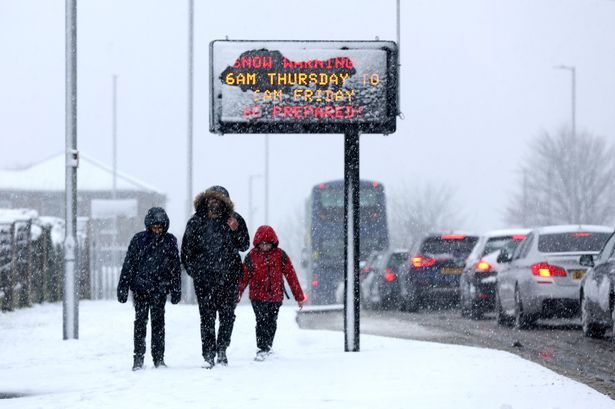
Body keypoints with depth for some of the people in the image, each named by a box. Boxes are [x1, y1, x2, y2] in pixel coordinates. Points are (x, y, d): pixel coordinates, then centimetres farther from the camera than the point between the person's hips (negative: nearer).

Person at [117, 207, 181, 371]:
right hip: (140, 288, -1)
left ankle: (159, 359, 8)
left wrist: (176, 290, 8)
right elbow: (128, 265, 2)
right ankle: (138, 359, 2)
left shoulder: (170, 241, 3)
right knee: (140, 322, -1)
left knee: (158, 322, 1)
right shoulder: (139, 239, -1)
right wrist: (123, 288, 0)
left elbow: (175, 267, 10)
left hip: (159, 289, 1)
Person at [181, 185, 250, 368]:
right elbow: (186, 249, 10)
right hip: (204, 278, -1)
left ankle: (221, 350, 23)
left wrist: (235, 230, -14)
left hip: (228, 277, 1)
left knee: (227, 315, 6)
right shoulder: (196, 221, 2)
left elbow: (244, 246, 3)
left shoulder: (234, 219, 3)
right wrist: (193, 269, 6)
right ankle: (209, 356, -2)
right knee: (207, 317, -3)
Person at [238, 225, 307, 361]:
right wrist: (236, 296, -1)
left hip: (276, 296, 2)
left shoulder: (280, 255, 1)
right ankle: (262, 349, -7)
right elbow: (243, 277, 2)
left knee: (271, 323, 8)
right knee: (261, 322, -10)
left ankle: (267, 347, 24)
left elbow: (291, 276, 4)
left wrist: (299, 296, 5)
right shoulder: (251, 257, -1)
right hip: (258, 296, -2)